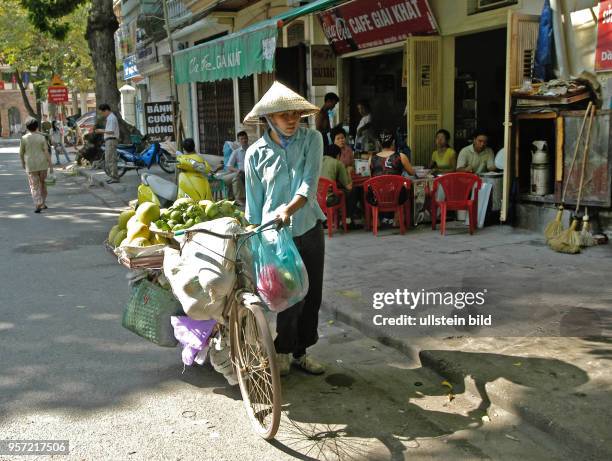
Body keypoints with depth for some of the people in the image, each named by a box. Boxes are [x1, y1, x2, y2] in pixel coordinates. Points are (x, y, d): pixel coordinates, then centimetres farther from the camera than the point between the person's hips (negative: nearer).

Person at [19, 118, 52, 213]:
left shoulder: (24, 138, -5)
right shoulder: (41, 137, -3)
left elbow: (21, 153, 2)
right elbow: (46, 152, -7)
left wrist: (22, 162, 20)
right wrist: (50, 165, -3)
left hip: (31, 165, -2)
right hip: (42, 164, 2)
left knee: (34, 186, 1)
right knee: (42, 183, 18)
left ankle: (38, 205, -14)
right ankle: (43, 203, 26)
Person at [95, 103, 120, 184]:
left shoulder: (111, 118, -13)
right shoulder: (110, 117, 20)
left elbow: (111, 131, -20)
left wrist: (102, 131, -10)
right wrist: (102, 130, 15)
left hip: (111, 140, -11)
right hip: (109, 141, 11)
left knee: (111, 159, -11)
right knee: (108, 159, 14)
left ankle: (115, 177, -10)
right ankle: (112, 176, 18)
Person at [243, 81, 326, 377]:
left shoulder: (312, 139, -4)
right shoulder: (256, 153, -5)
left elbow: (309, 183, -17)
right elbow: (254, 203, 1)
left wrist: (289, 209, -34)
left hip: (310, 229, 3)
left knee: (312, 295, 10)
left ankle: (301, 352, 28)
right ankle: (283, 352, 21)